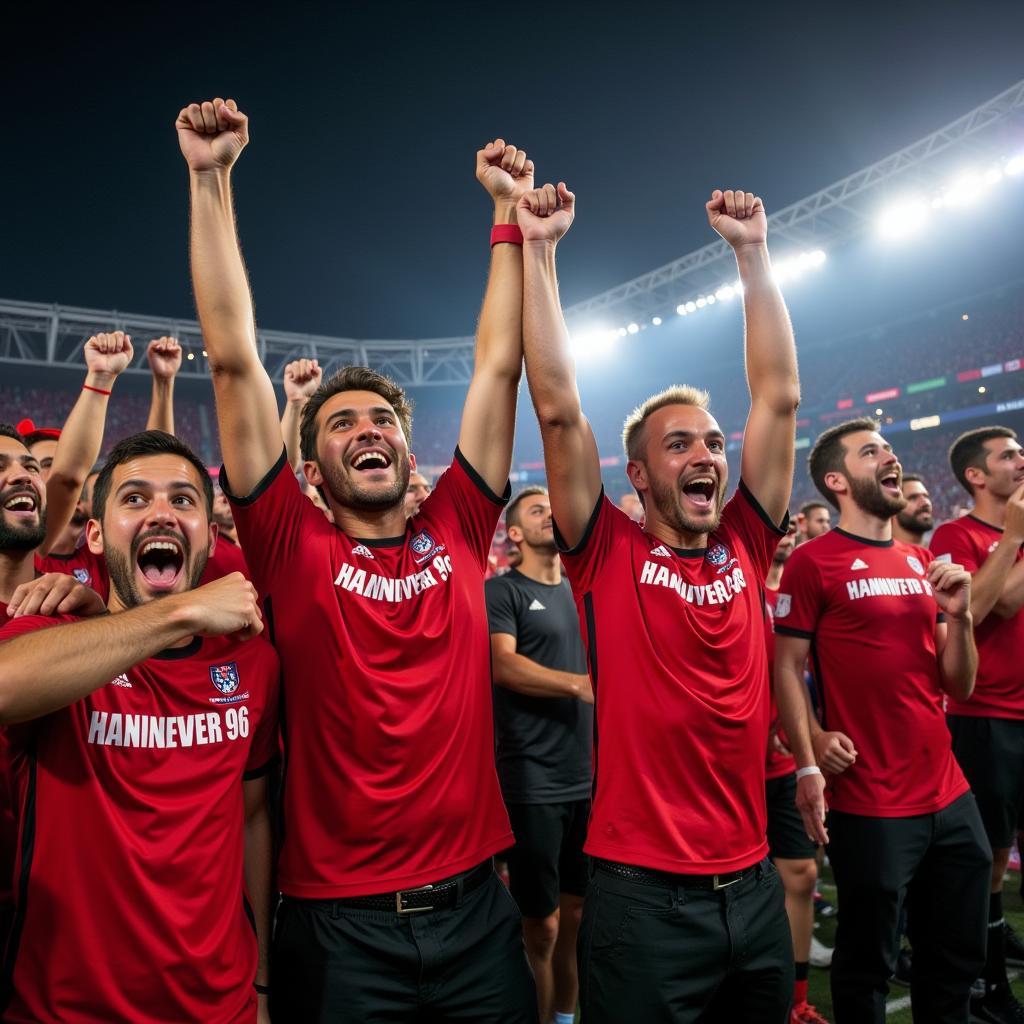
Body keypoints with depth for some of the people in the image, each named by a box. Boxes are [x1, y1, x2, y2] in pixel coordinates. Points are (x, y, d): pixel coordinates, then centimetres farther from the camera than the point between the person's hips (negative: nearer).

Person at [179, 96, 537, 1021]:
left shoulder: (456, 531, -1)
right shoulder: (294, 550, -7)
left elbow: (499, 364, 1)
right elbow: (234, 361, -10)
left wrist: (512, 213, 3)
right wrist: (211, 182, -12)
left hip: (476, 906, 3)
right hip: (339, 921, -2)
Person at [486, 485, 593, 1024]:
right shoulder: (502, 590, -5)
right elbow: (504, 665, -18)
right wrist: (579, 684, -26)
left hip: (587, 777, 6)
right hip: (534, 781, -6)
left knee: (578, 912, 16)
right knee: (542, 924, 5)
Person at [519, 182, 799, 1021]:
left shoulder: (745, 549, 2)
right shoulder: (608, 557, -8)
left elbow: (780, 397, 2)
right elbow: (559, 408, -14)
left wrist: (752, 251, 4)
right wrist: (538, 248, -12)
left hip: (754, 884, 5)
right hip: (642, 893, -4)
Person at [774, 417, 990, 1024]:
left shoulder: (921, 561, 11)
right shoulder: (813, 562, -9)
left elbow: (959, 687, 11)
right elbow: (787, 669, -9)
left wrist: (958, 614, -5)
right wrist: (807, 764, -18)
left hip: (952, 797, 7)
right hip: (869, 806, -6)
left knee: (959, 961, 20)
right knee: (867, 966, 11)